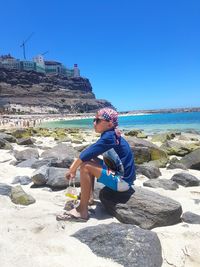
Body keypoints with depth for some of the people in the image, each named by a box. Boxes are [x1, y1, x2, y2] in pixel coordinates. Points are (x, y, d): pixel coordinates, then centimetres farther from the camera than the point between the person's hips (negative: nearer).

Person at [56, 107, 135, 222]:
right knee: (89, 160, 10)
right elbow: (88, 153, 10)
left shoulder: (109, 137, -20)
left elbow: (86, 154, -21)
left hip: (122, 181, -9)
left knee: (86, 166, -20)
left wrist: (72, 170, -8)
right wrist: (74, 167, 2)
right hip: (118, 173, 9)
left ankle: (82, 211, -10)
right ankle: (89, 195, 14)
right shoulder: (111, 135, 7)